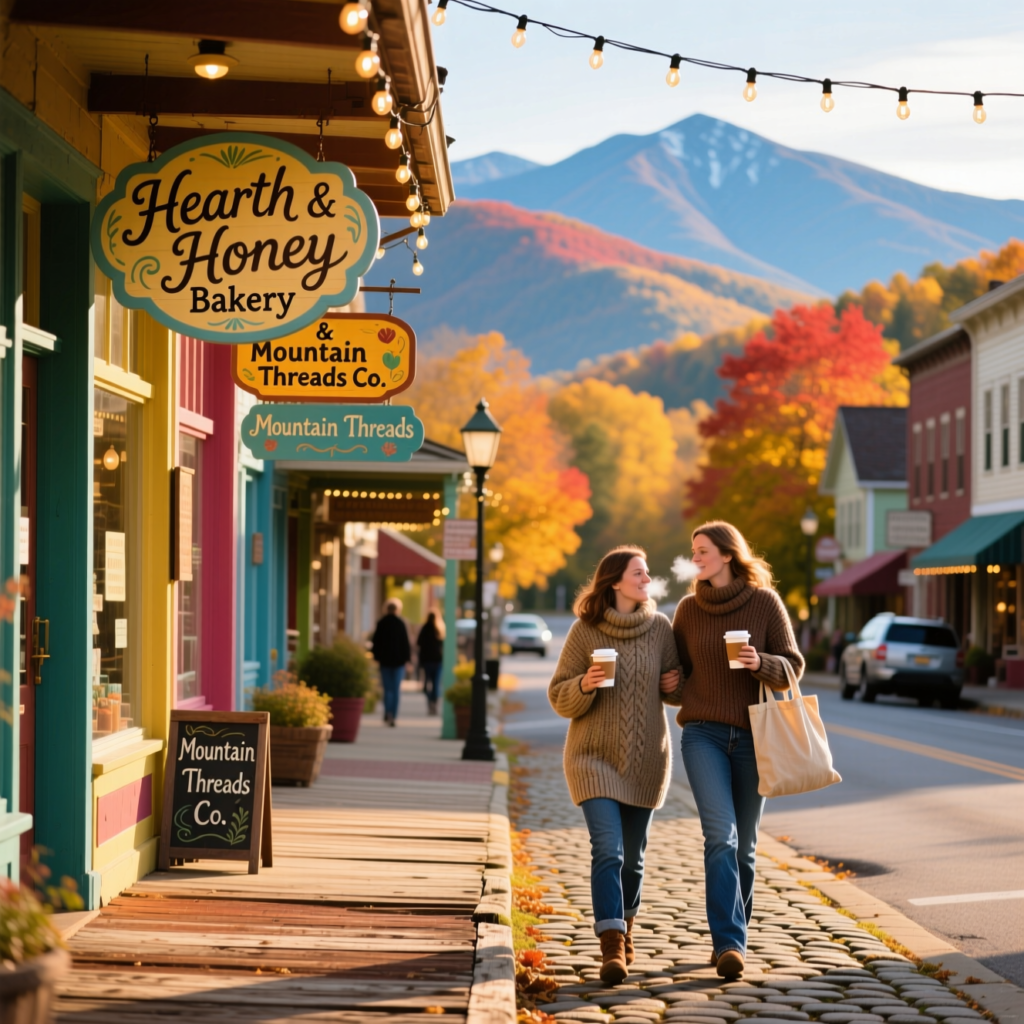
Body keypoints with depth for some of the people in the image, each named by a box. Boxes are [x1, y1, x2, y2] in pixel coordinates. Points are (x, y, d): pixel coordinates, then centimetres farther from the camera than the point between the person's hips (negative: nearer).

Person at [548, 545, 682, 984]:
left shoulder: (659, 628, 1)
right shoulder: (584, 630, -6)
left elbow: (676, 688, 13)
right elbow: (559, 698, -3)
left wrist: (675, 685, -9)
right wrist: (585, 685, -22)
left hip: (646, 759, 3)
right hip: (595, 757, -3)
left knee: (633, 857, 12)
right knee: (608, 851, -15)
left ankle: (625, 929, 34)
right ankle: (612, 948, -18)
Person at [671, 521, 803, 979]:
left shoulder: (766, 602, -1)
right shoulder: (689, 608, 5)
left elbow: (792, 667, -2)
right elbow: (676, 668, 18)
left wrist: (760, 663, -20)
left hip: (752, 736, 0)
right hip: (704, 734, 0)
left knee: (743, 845, 7)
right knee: (720, 835, -15)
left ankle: (731, 938, 23)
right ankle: (729, 944, -20)